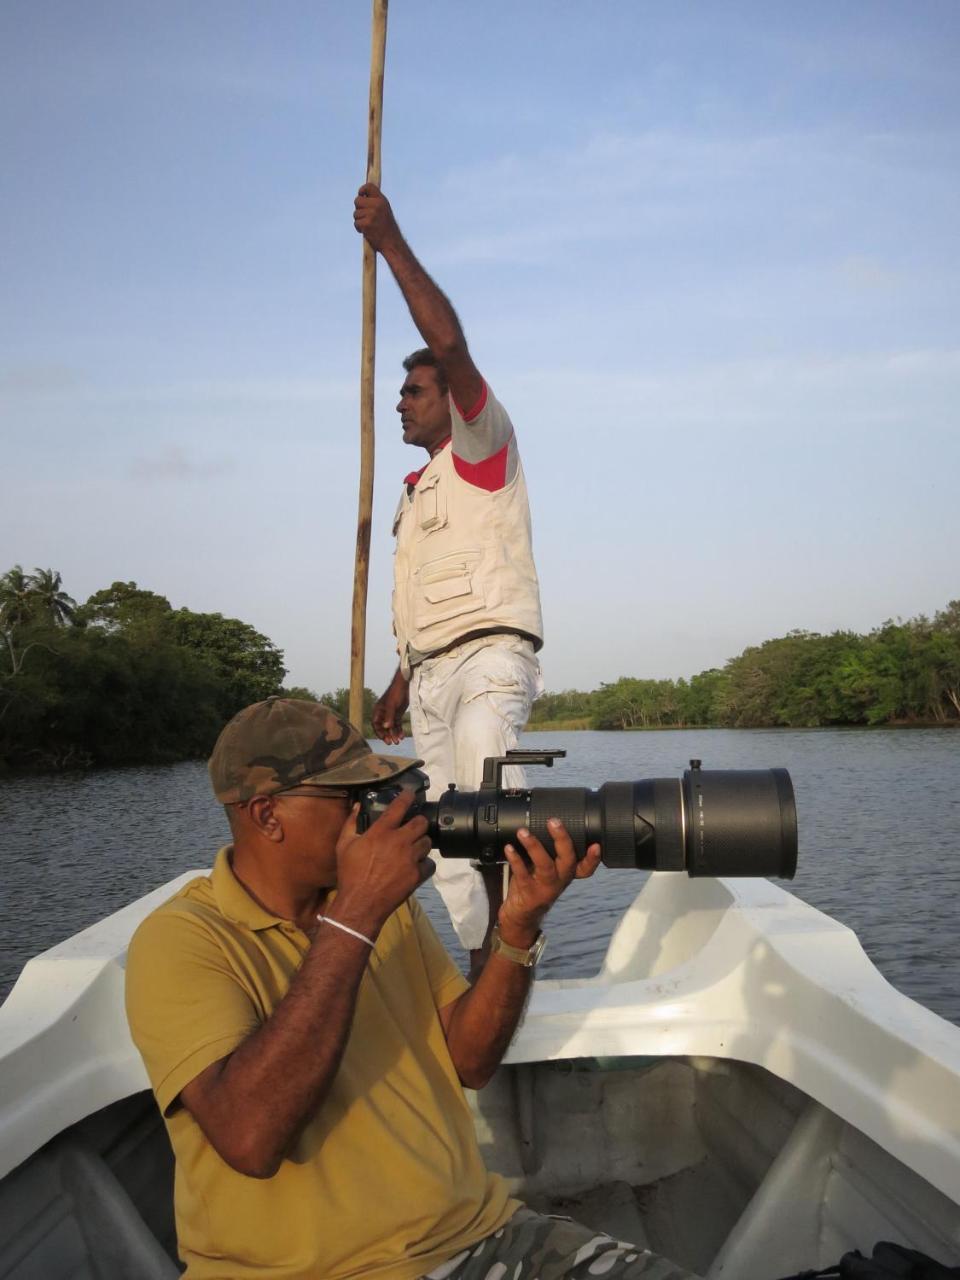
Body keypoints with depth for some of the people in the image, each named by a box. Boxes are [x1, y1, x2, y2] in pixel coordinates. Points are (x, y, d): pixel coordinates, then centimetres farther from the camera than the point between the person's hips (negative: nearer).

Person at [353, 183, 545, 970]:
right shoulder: (420, 488, 24)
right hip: (433, 673, 8)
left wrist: (390, 242, -14)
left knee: (487, 786, -32)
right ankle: (488, 974, 13)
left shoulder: (482, 448, 1)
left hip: (489, 656, -8)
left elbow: (451, 343, -15)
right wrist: (401, 682, 20)